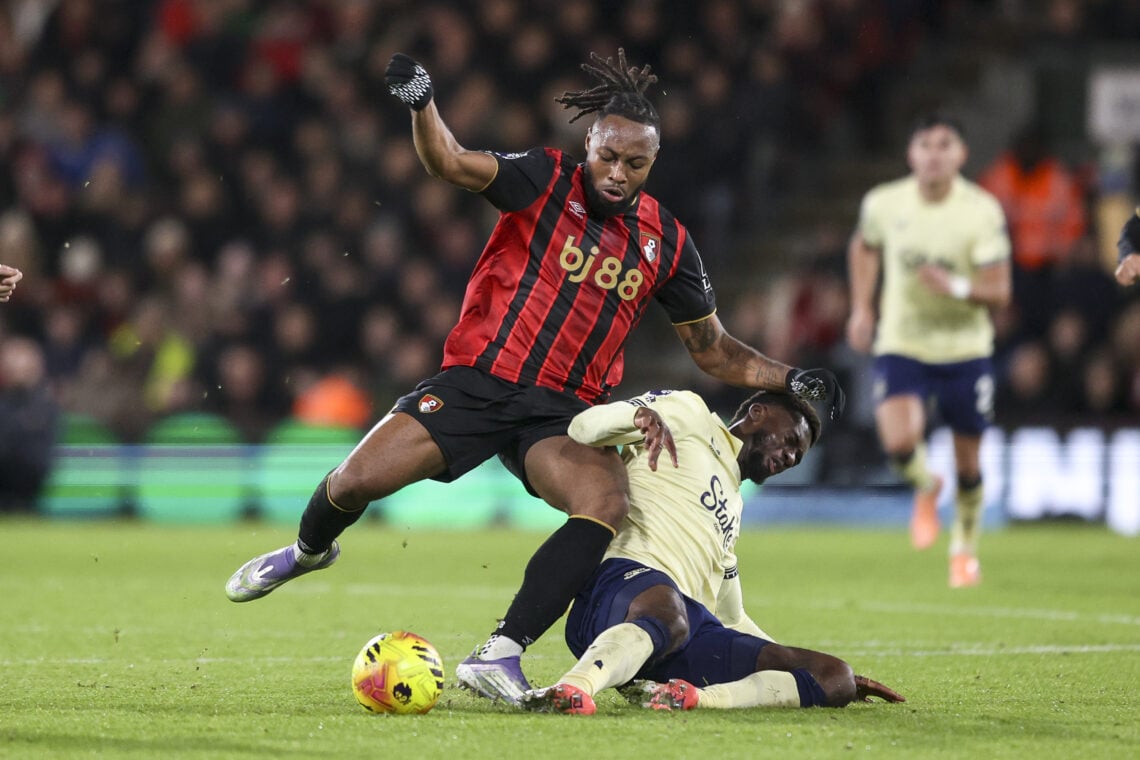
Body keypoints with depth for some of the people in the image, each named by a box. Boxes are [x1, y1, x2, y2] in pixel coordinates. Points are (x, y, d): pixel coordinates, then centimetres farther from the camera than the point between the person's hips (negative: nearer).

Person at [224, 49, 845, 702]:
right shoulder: (546, 182, -2)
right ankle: (310, 549, 27)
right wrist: (421, 104, -39)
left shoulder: (667, 242, 8)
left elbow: (712, 349, 18)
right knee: (355, 482, -13)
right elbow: (451, 163, -19)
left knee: (608, 503, -30)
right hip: (477, 379, -2)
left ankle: (502, 654, -28)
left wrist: (788, 379, 3)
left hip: (563, 409, 2)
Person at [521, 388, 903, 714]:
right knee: (667, 616, -43)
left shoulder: (731, 508, 39)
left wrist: (835, 680, 41)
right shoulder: (690, 415, 17)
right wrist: (643, 414, -20)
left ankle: (685, 696, -30)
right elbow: (582, 428, 3)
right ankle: (571, 689, -69)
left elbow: (732, 621, 42)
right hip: (627, 579, -8)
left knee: (836, 678, -8)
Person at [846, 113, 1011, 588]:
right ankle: (925, 489, 13)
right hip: (901, 347, 0)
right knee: (899, 440, -24)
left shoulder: (982, 211, -14)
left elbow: (999, 292, -14)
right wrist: (862, 309, 10)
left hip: (965, 350, 0)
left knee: (967, 464, 8)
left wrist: (957, 286, -34)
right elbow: (863, 247, 17)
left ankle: (965, 548, 36)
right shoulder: (883, 204, -7)